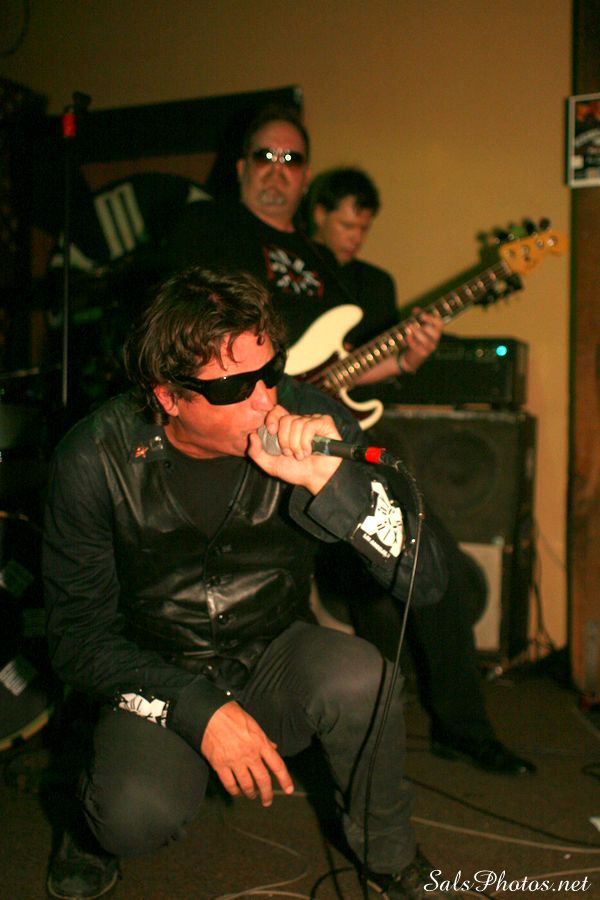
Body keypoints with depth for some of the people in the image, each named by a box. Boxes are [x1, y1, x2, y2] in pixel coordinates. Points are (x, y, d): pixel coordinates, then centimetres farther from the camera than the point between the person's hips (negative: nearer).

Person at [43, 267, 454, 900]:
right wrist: (199, 711, -23)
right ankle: (100, 828, 10)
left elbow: (425, 581, -21)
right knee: (138, 817, -29)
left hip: (276, 659, 1)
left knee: (359, 676, -30)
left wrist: (334, 480, -38)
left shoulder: (309, 423, -17)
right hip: (160, 679, -1)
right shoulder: (97, 457, -17)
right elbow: (78, 631, -10)